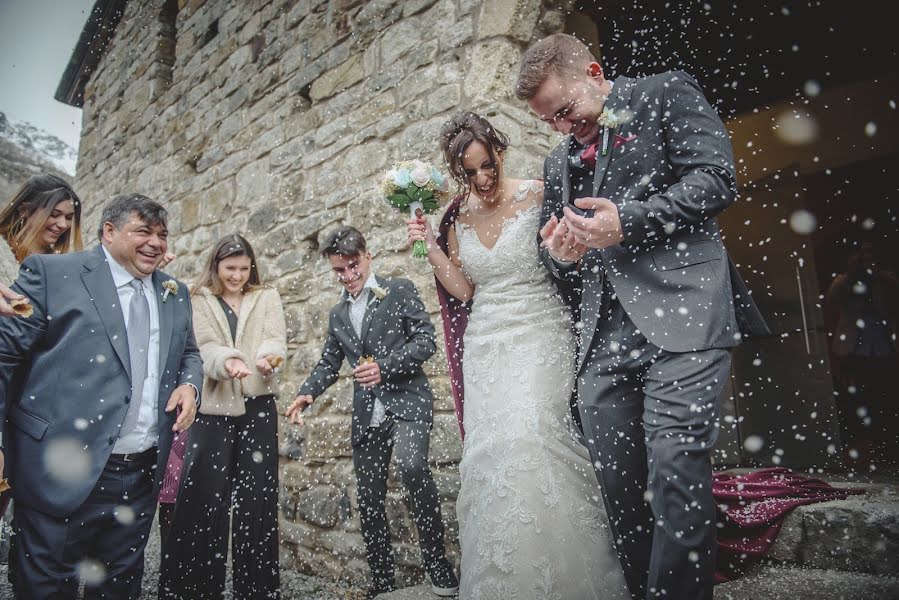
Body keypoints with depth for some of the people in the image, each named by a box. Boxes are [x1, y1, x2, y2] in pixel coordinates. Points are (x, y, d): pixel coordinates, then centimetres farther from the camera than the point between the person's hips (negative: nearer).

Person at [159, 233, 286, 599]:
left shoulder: (267, 298, 12)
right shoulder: (200, 302, 9)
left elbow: (276, 338, -3)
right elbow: (205, 347, -6)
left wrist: (267, 356, -27)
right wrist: (227, 361, -29)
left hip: (257, 405, 1)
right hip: (212, 406, -1)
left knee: (257, 495, 5)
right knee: (203, 496, -1)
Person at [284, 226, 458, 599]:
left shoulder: (399, 291, 3)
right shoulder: (337, 315, 18)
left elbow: (426, 340, -5)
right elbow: (329, 364, 18)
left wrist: (385, 366, -17)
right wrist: (306, 394, -1)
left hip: (407, 400, -5)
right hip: (367, 414, 6)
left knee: (411, 465, -30)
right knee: (368, 498, 7)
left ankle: (436, 560, -13)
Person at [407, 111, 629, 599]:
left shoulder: (538, 196, 0)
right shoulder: (458, 218, 12)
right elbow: (462, 289, 11)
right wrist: (430, 247, 2)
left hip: (540, 338, -4)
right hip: (486, 348, 4)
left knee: (532, 440, -19)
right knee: (490, 455, 0)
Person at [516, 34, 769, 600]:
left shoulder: (667, 92, 11)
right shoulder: (559, 161, 25)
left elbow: (717, 178, -3)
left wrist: (629, 220, -13)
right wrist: (561, 256, 4)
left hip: (679, 317, -5)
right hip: (603, 337, 6)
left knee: (676, 473, -11)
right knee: (618, 484, 5)